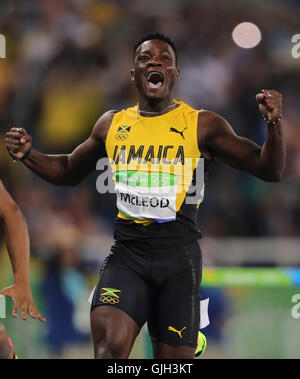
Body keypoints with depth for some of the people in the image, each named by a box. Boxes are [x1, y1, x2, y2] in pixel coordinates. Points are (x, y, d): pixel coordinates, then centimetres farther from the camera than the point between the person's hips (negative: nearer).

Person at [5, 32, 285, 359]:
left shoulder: (202, 126, 2)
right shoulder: (112, 124, 13)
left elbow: (268, 170, 1)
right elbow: (69, 171, 29)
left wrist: (274, 125, -16)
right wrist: (27, 155, 12)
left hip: (178, 257, -1)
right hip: (126, 252, 2)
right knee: (109, 344, -24)